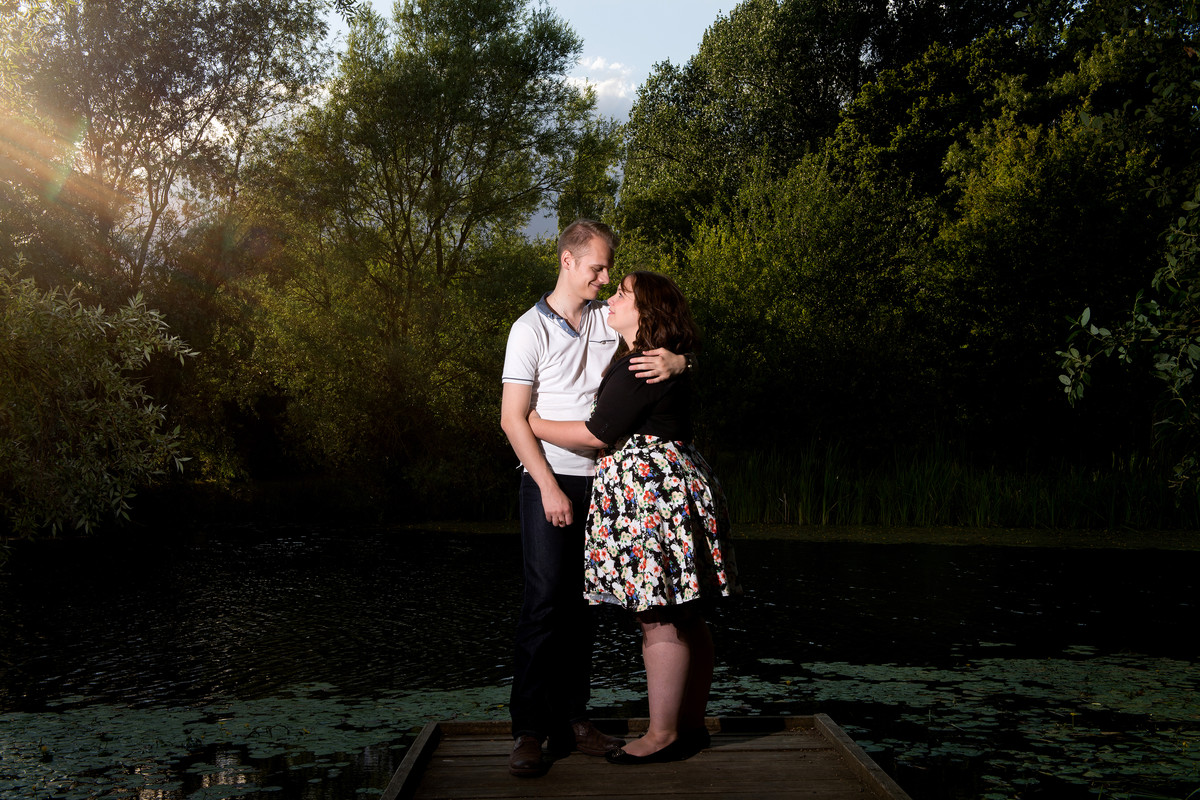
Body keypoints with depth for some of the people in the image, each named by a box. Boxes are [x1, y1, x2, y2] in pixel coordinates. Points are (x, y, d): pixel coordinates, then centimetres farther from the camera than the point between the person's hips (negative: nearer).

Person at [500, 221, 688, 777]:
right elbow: (513, 418, -7)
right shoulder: (531, 329, -4)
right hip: (550, 480, -4)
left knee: (581, 601, 7)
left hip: (601, 479, 5)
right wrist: (550, 488, -13)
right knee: (545, 598, -9)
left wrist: (675, 362, -15)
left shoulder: (610, 319, 9)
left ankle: (571, 719, 14)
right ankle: (529, 730, -2)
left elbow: (674, 342, 10)